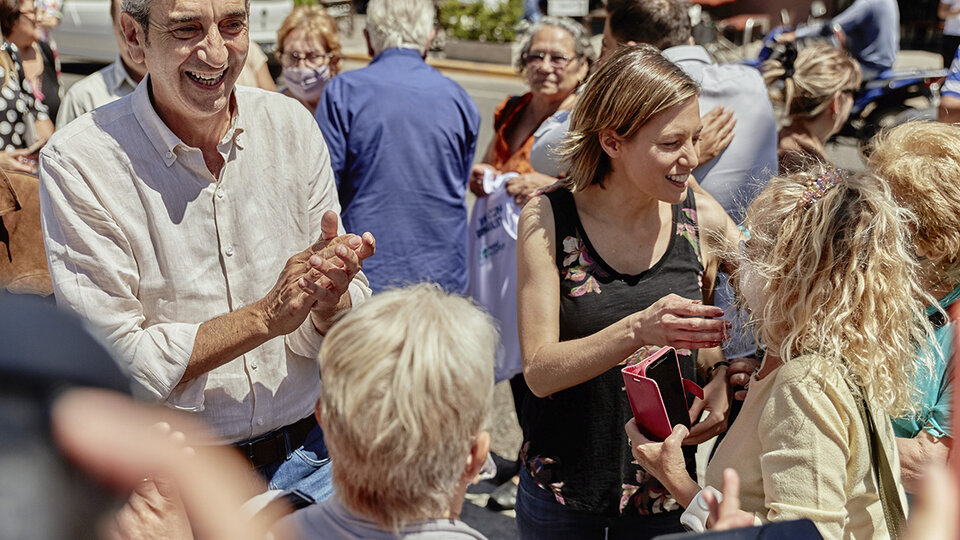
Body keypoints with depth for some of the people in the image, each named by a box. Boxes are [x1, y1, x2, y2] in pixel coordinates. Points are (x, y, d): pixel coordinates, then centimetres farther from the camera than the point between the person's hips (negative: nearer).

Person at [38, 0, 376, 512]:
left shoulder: (291, 125, -3)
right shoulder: (77, 161, -14)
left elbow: (342, 327, -1)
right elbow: (109, 366, -17)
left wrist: (329, 302, -24)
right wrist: (265, 316, -24)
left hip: (305, 458, 3)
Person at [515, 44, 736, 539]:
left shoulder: (702, 217, -8)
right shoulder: (547, 219, -14)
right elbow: (540, 372, -18)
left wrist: (726, 380, -16)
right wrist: (638, 330, -33)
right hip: (561, 486, -1)